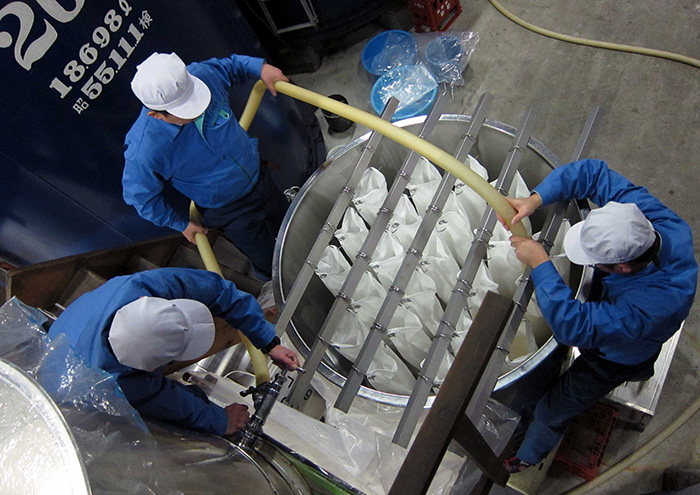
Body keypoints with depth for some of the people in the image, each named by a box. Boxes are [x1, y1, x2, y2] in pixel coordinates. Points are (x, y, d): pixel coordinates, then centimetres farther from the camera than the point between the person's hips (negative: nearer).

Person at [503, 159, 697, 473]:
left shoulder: (651, 303, -49)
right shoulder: (650, 216, -31)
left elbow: (573, 326, -50)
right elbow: (594, 173, -26)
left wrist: (539, 263, -44)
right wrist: (535, 199, -40)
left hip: (612, 360, -6)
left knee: (553, 411, 15)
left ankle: (528, 457, 46)